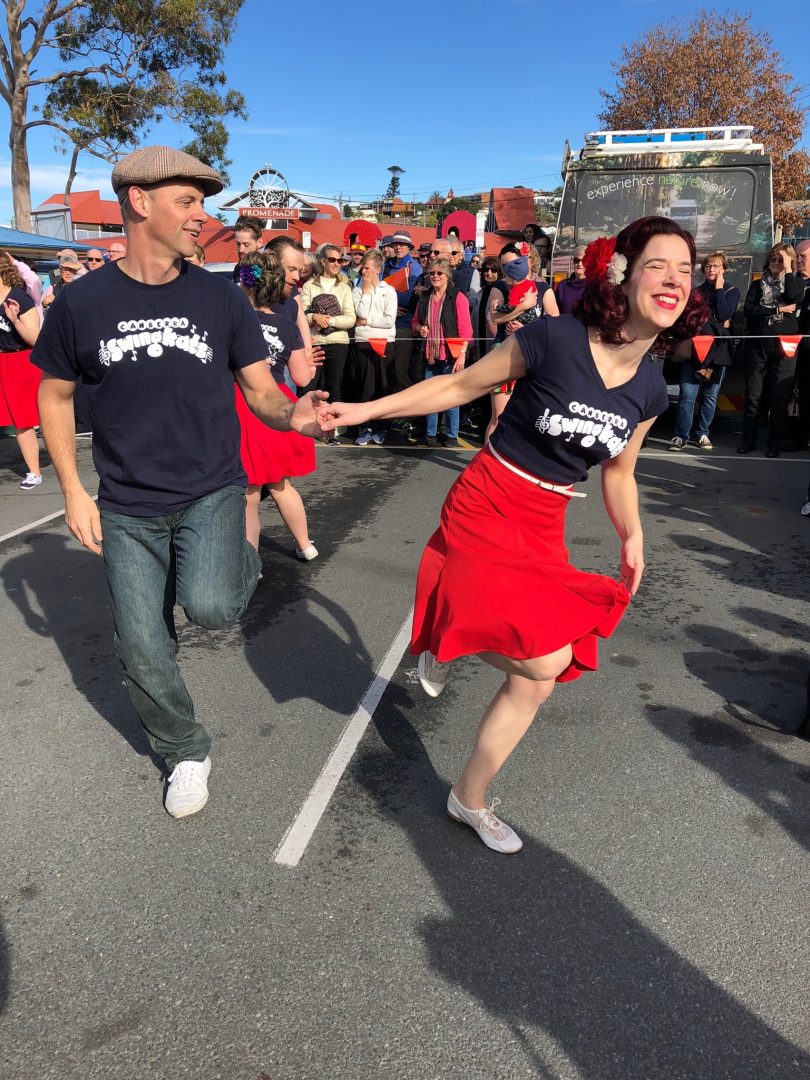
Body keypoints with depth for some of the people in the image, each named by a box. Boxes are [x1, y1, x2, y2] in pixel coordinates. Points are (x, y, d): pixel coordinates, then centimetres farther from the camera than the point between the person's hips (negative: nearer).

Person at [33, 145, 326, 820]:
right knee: (143, 653, 6)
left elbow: (260, 389, -1)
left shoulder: (221, 298, -3)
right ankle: (187, 753, 32)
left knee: (211, 606, -27)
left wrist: (291, 414, -24)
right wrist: (73, 491, 0)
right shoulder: (81, 303, -4)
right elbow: (55, 395, 7)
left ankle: (241, 557, 11)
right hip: (128, 507, 1)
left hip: (211, 491, -1)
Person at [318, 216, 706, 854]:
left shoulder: (649, 389, 0)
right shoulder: (555, 339, -18)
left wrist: (632, 537, 1)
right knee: (546, 658, -18)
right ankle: (448, 644, 17)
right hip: (484, 510, -6)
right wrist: (365, 410, -10)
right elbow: (461, 385, -7)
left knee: (537, 681, 7)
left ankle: (471, 799, 31)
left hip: (545, 530, 6)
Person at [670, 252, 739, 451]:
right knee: (687, 394, -9)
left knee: (710, 395, 5)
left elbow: (724, 314, -8)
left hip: (718, 349, 0)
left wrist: (719, 288, -2)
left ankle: (702, 434, 15)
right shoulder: (697, 291, 14)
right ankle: (682, 436, -4)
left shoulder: (732, 291, 9)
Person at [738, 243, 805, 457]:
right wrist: (778, 309, -9)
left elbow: (794, 298, -12)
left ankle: (775, 443, 8)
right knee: (752, 395, 2)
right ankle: (749, 439, 12)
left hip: (784, 347, -1)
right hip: (757, 345, 1)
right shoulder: (758, 285, 13)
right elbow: (749, 310, -3)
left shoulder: (796, 282, 11)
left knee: (780, 397, 0)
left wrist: (788, 270, -6)